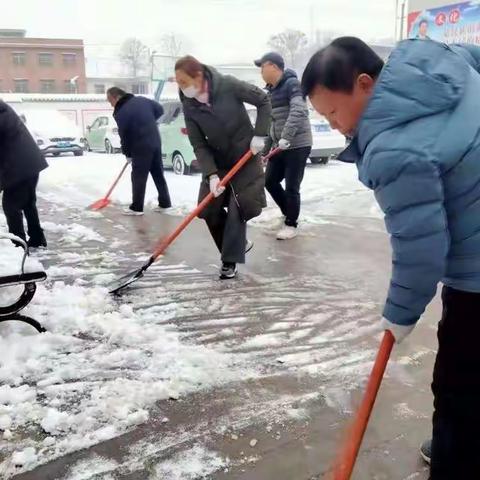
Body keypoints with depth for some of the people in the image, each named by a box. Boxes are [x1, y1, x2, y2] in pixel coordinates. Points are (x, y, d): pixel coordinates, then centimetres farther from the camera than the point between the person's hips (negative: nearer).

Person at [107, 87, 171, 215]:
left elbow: (124, 136, -6)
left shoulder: (120, 113, -11)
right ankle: (165, 203, 19)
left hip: (141, 147, -7)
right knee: (158, 174, 13)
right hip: (155, 142, 7)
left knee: (138, 177, 1)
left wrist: (127, 154, 7)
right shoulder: (142, 100, 6)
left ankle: (136, 207, 6)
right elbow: (159, 110, 16)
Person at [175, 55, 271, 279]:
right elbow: (198, 144, -10)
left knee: (237, 208, -8)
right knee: (210, 210, 1)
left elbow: (263, 101, -10)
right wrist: (211, 174, -21)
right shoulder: (189, 105, -11)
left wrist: (259, 135, -15)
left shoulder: (229, 86, -22)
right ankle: (238, 245, 24)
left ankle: (230, 261, 4)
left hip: (246, 157, -4)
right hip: (218, 161, 4)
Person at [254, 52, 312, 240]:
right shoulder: (271, 90, 13)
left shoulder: (292, 84, -12)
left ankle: (291, 224, 13)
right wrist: (266, 148, 16)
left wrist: (285, 137, -37)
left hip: (297, 145, -8)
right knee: (270, 180, 12)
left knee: (291, 187, -3)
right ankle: (288, 213, 31)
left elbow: (299, 111, -28)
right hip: (279, 145, 9)